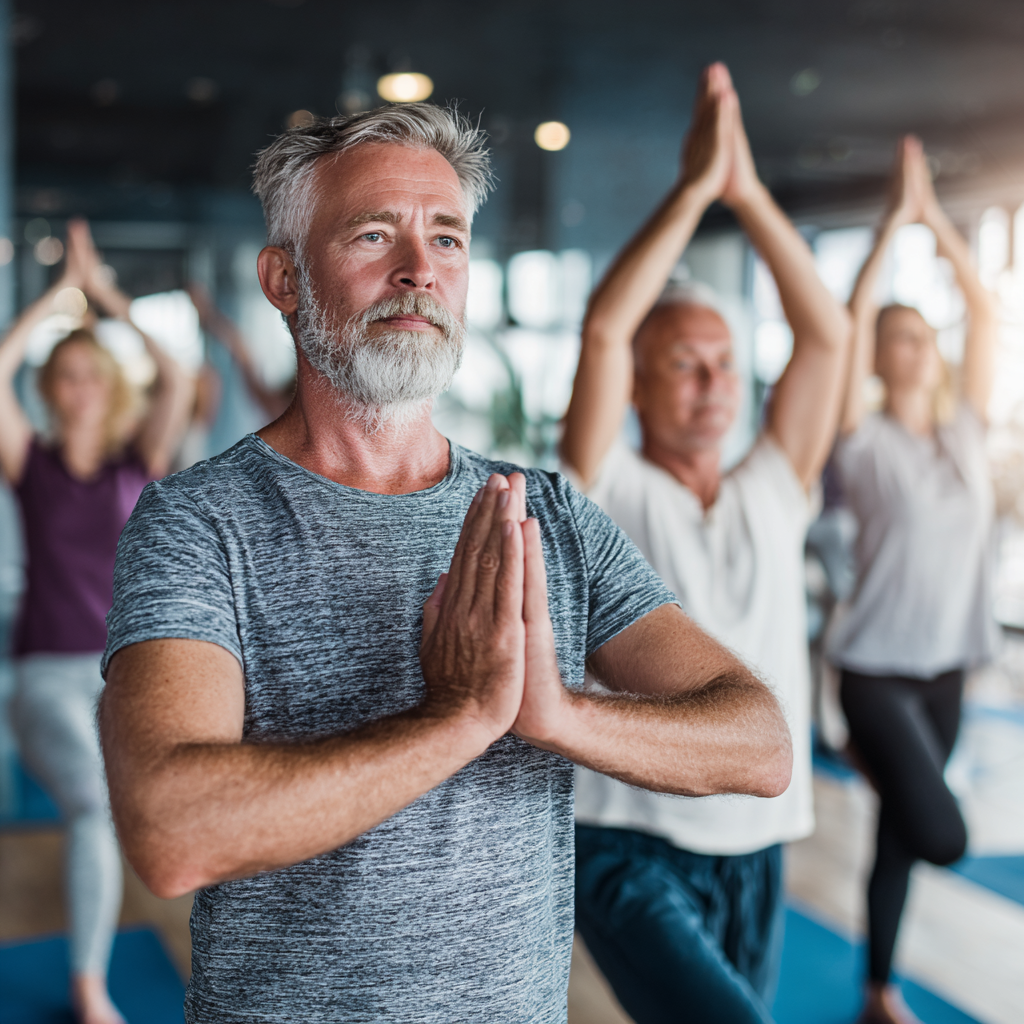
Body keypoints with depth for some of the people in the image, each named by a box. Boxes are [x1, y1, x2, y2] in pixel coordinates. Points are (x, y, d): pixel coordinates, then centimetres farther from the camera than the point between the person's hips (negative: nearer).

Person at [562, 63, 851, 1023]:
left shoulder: (772, 493, 8)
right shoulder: (609, 494, -3)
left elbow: (827, 335, 0)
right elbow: (602, 329, -17)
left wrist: (748, 194, -6)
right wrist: (692, 188, -15)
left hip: (754, 859, 5)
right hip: (631, 857, -5)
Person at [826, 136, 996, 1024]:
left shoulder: (965, 431, 6)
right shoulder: (866, 443, -7)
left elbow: (984, 310, 4)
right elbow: (850, 321, -17)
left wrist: (937, 218, 0)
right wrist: (894, 220, -15)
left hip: (945, 667, 5)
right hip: (877, 669, -5)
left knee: (900, 836, 14)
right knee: (942, 835, -19)